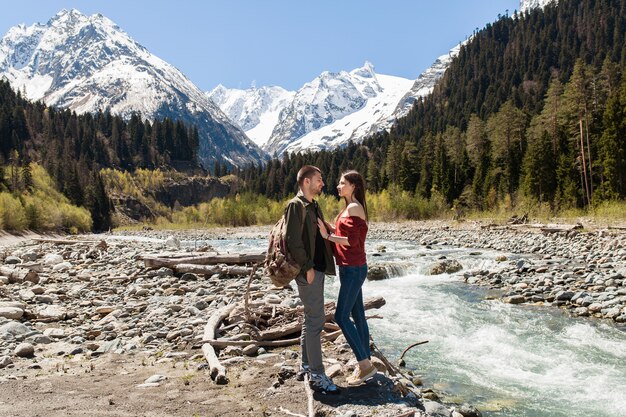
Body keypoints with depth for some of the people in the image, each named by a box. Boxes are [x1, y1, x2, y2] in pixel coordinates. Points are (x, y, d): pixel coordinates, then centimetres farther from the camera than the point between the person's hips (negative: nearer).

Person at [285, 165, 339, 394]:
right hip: (308, 271, -10)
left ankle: (306, 367, 25)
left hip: (317, 269, 10)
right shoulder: (296, 205, -12)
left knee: (311, 318, 14)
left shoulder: (313, 206, 17)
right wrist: (307, 267, -18)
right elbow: (293, 240, -19)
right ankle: (316, 375, -1)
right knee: (316, 319, -8)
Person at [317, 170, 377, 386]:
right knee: (357, 315, 13)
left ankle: (365, 365, 0)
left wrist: (327, 236, -15)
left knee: (341, 316, -7)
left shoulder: (354, 208, -15)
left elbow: (352, 241, -21)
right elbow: (342, 233, 13)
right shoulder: (349, 208, 16)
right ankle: (366, 363, 21)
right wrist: (324, 224, 6)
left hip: (353, 269, -10)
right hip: (352, 268, 10)